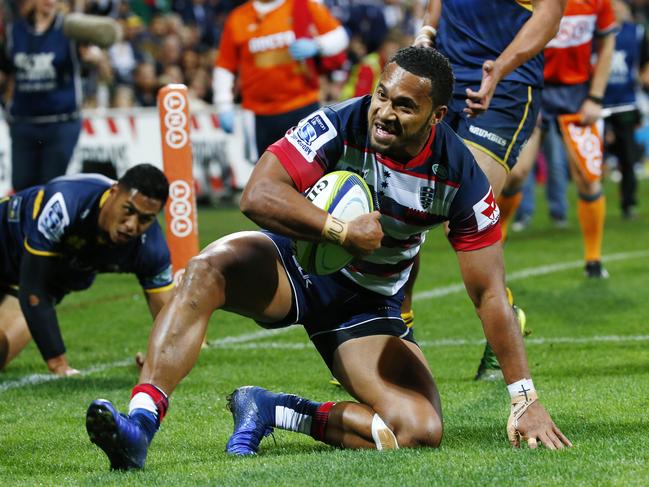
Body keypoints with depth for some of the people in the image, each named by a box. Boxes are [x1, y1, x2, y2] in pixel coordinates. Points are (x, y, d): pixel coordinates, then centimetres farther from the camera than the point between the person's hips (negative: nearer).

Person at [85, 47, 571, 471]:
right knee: (208, 268, -35)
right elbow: (258, 194, -29)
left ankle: (273, 412, -7)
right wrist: (342, 231, -36)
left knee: (422, 432, -21)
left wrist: (526, 400, -14)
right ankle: (139, 424, -43)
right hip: (293, 261, -2)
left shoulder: (460, 178, -16)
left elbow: (490, 294, -11)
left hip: (369, 304, 2)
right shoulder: (339, 125, -21)